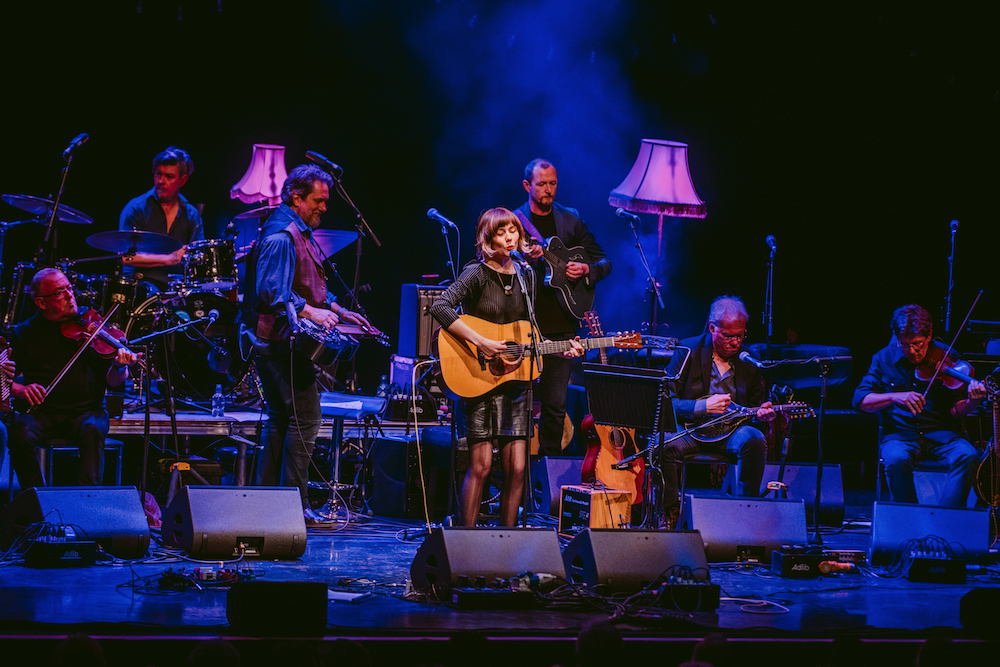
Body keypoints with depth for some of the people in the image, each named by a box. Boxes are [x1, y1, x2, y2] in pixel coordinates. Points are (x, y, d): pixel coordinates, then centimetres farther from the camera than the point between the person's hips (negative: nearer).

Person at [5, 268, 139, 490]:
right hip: (42, 412, 1)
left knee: (92, 430, -35)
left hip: (86, 411, -1)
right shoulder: (23, 334, 8)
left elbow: (112, 380, 2)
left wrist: (120, 366, -22)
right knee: (19, 433, -30)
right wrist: (19, 389, -16)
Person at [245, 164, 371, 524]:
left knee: (280, 419, 14)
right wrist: (310, 312, -31)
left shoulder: (302, 233, 18)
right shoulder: (280, 236, -17)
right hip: (282, 341, -11)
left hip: (282, 342, 11)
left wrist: (339, 311, 17)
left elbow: (312, 288, 27)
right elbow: (272, 291, -26)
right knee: (305, 418, -10)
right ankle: (294, 504, -8)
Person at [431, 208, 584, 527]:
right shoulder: (477, 274, -7)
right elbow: (440, 307, -22)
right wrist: (481, 342, -24)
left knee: (516, 467, 1)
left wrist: (561, 350, 5)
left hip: (514, 379, 6)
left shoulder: (524, 277, 13)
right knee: (481, 465, -7)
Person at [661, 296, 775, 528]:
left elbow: (754, 405, 16)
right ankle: (670, 513, -14)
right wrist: (703, 406, -22)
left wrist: (761, 413, -10)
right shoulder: (687, 351, -3)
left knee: (754, 439, -32)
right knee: (663, 445, -34)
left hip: (731, 430, 2)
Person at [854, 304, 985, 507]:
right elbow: (859, 400, -4)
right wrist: (894, 397, -20)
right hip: (899, 433, -1)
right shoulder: (884, 359, 1)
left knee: (968, 455, -30)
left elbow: (956, 411, -1)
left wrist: (972, 402, -24)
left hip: (940, 432, 1)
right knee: (896, 459, -34)